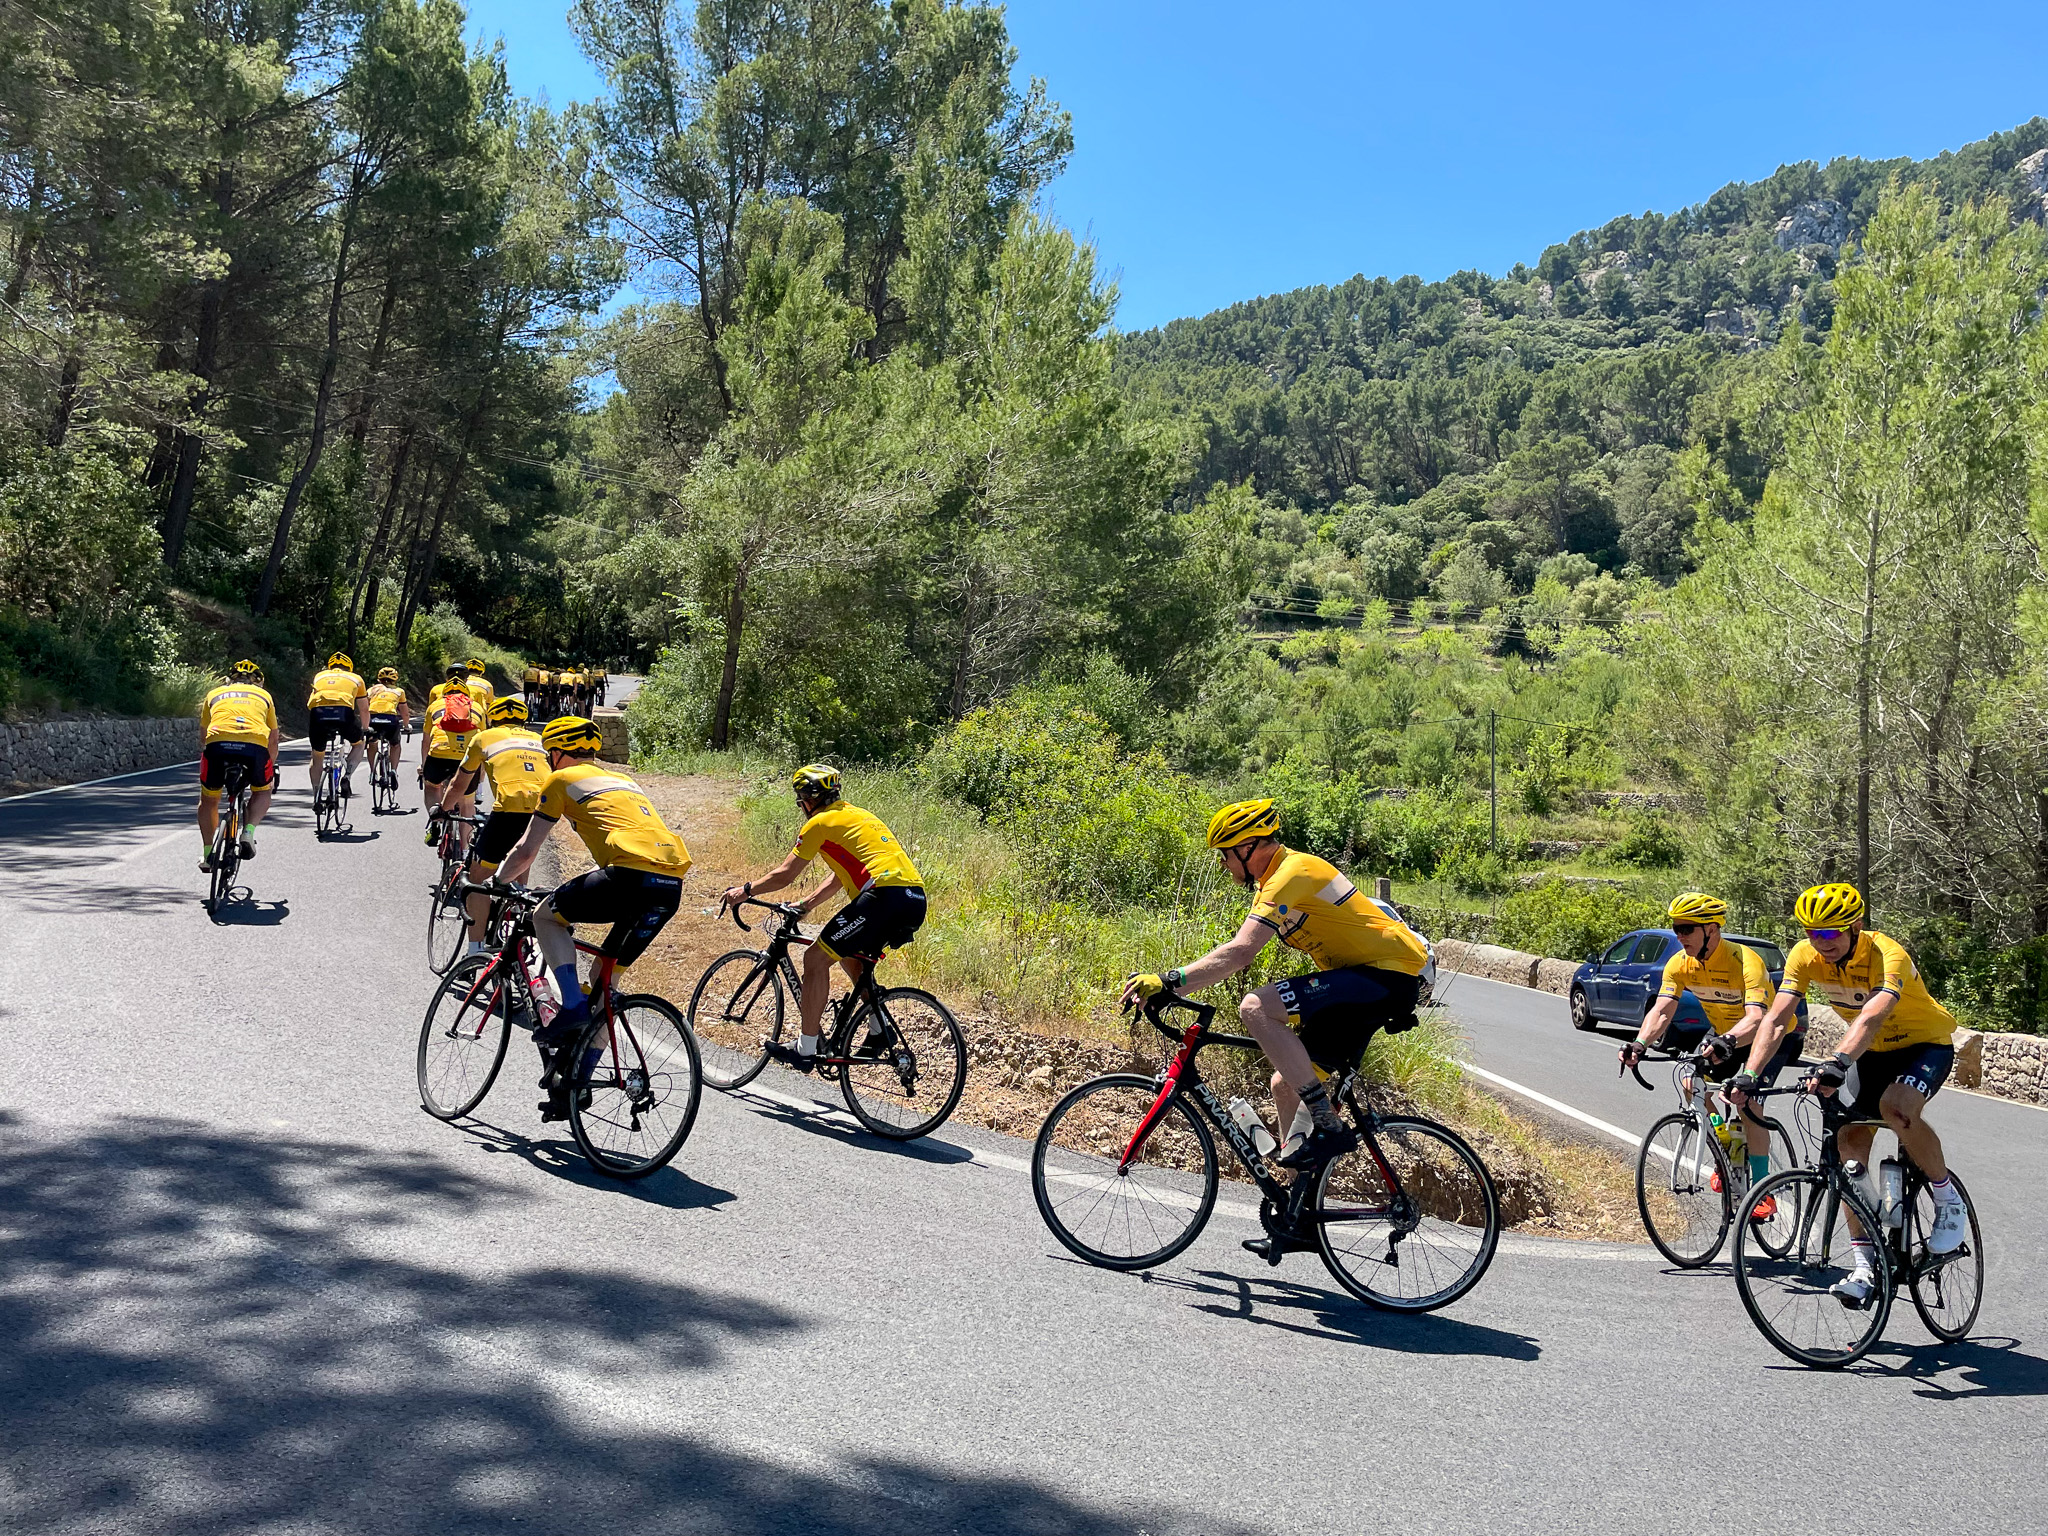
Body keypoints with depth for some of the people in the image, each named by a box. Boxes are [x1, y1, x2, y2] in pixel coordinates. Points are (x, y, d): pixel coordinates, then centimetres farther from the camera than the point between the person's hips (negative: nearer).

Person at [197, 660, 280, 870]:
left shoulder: (214, 694, 32)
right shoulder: (264, 695, 31)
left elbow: (203, 735, 34)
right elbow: (273, 740, 34)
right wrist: (271, 769, 47)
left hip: (218, 744, 1)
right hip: (254, 747, -1)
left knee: (208, 799, 25)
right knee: (263, 791, 27)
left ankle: (207, 854, 24)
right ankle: (248, 831, 4)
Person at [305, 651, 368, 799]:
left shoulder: (320, 675, 34)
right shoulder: (355, 678, 30)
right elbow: (364, 710, 35)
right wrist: (365, 730, 51)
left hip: (318, 712, 2)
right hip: (344, 713, -2)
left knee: (317, 756, 24)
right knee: (358, 743, 27)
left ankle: (316, 797, 20)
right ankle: (346, 777, 5)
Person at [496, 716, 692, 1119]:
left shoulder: (562, 780, 14)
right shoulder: (622, 778, 34)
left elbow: (525, 852, 17)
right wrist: (580, 891, 52)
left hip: (633, 873, -7)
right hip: (672, 886, 7)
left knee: (546, 915, 15)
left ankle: (573, 1008, 0)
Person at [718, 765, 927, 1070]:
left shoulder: (821, 822, 3)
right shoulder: (856, 815, 29)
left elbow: (784, 874, 5)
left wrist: (745, 891, 19)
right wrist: (804, 906, 36)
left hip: (885, 896, -9)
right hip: (915, 901, 9)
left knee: (816, 958, 1)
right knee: (849, 954, 28)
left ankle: (806, 1050, 3)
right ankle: (879, 1032, 22)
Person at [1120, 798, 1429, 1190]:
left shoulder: (1292, 874, -18)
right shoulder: (1279, 875, 14)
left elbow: (1239, 953, -30)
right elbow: (1240, 953, 18)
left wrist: (1167, 981, -31)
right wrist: (1165, 985, 10)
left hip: (1388, 976, -11)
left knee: (1256, 1008, -24)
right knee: (1287, 1084, 9)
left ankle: (1328, 1125, -17)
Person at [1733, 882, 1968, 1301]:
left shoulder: (1887, 955, -33)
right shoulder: (1805, 955, -17)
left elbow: (1871, 1017, -50)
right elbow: (1776, 1018, -22)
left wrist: (1836, 1064, -66)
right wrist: (1749, 1075, -35)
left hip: (1926, 1043, -6)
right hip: (1872, 1051, 6)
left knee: (1896, 1106, -34)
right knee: (1850, 1142, -7)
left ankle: (1949, 1200, -9)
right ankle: (1864, 1264, 1)